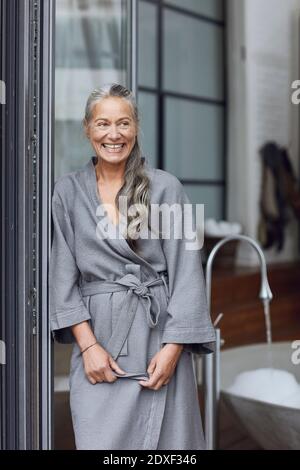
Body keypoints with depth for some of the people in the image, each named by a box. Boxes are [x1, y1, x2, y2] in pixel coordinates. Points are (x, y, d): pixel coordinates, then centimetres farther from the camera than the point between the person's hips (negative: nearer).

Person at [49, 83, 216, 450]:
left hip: (158, 335, 0)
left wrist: (172, 348, -8)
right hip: (96, 338, 1)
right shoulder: (67, 192, 5)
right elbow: (62, 275, 4)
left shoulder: (166, 187, 0)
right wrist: (87, 345, -5)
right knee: (99, 439, 0)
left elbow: (186, 272, -2)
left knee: (165, 440, 4)